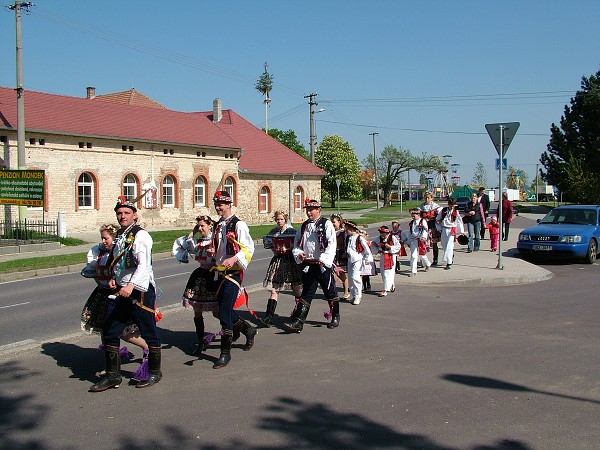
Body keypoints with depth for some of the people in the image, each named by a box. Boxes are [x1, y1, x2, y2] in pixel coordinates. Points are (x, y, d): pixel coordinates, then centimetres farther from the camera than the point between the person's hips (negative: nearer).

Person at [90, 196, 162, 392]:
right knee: (110, 332, 8)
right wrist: (114, 279, 8)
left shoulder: (140, 235, -12)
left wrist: (131, 285, -35)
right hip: (123, 293, 9)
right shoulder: (120, 236, 15)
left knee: (149, 333, 3)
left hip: (140, 292, -9)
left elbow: (144, 264, -23)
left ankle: (155, 372, 20)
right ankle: (113, 376, 18)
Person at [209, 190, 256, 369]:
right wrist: (212, 251, 3)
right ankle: (248, 330, 38)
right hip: (220, 272, 8)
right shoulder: (217, 226, 14)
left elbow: (248, 248, -15)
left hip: (234, 272, -8)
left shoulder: (238, 225, -10)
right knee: (223, 311, 14)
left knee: (225, 313, -11)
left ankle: (225, 353, -2)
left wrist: (234, 259, -30)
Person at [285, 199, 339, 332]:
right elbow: (296, 243, 18)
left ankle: (335, 318, 26)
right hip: (308, 265, 5)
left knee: (330, 292, 8)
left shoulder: (326, 224, -5)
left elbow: (331, 245, -13)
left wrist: (323, 259, -22)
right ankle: (298, 322, -1)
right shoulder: (304, 226, 13)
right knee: (306, 294, 4)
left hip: (323, 265, -5)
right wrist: (298, 253, -3)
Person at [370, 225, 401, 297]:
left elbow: (398, 246, -9)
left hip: (391, 257, -6)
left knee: (388, 273, -9)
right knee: (383, 273, 13)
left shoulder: (392, 237, -10)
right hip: (382, 257, 6)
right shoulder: (379, 238, 1)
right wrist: (377, 251, -3)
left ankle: (385, 290, -9)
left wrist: (390, 247, -19)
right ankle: (391, 285, 36)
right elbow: (373, 244, 11)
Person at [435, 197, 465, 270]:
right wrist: (439, 228, 8)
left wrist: (461, 231, 6)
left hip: (452, 230, -3)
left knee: (449, 246, -9)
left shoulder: (456, 211, -2)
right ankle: (451, 256, 33)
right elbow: (437, 220, 13)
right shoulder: (443, 210, 3)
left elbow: (459, 221, 6)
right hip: (444, 229, 3)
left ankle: (449, 263, -8)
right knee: (444, 245, 9)